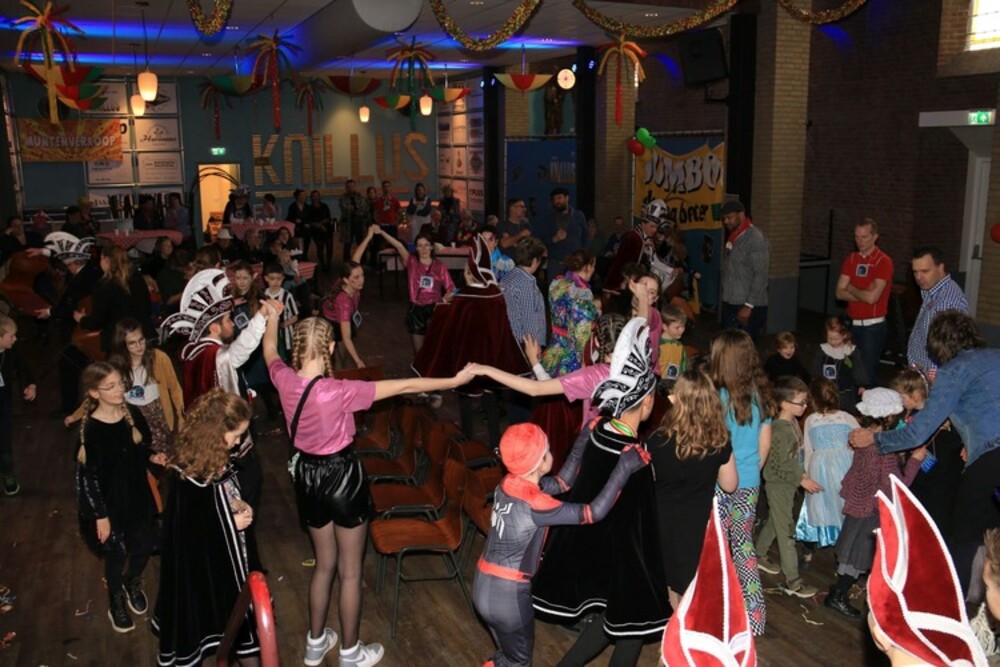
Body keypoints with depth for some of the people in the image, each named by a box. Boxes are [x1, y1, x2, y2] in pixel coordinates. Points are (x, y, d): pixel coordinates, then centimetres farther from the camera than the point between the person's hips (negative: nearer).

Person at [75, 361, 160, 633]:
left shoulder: (132, 414, -8)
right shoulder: (91, 429, -23)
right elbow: (88, 476, -17)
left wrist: (152, 457, -12)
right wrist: (100, 515, -14)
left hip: (137, 493, 5)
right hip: (108, 499, -5)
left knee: (144, 544, 16)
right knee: (117, 553, 11)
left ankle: (132, 584, 48)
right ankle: (116, 603, 38)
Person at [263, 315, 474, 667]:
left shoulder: (285, 380, -13)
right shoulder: (338, 391, -28)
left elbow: (269, 348, 11)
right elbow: (404, 386, -24)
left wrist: (273, 314, 28)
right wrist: (455, 380, -16)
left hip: (307, 477, 6)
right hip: (342, 477, -6)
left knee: (324, 564, 25)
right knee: (350, 573, 13)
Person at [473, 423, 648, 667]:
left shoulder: (511, 483, -4)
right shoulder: (534, 505, -28)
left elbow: (562, 483, 8)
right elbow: (594, 512, -23)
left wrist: (582, 443, 3)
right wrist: (623, 469, -23)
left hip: (486, 586, 8)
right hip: (508, 594, -8)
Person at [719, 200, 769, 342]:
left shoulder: (756, 238, -13)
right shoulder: (733, 238, 12)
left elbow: (760, 276, -17)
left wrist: (749, 305, -20)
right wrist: (726, 301, 10)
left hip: (749, 307, -8)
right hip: (730, 304, 8)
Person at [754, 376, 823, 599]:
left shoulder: (793, 422, 4)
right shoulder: (780, 430, -26)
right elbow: (778, 465, -25)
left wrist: (802, 473, 13)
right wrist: (801, 480, -23)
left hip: (787, 484, 9)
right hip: (778, 485, -9)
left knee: (773, 521, 22)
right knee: (786, 530, -5)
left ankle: (759, 556, 40)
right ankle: (792, 581, 1)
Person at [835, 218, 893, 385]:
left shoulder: (883, 261, -10)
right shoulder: (851, 259, 8)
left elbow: (872, 297, -18)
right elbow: (840, 293, 1)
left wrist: (850, 288, -2)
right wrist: (864, 293, -12)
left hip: (873, 326, -6)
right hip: (853, 324, 6)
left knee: (868, 373, -4)